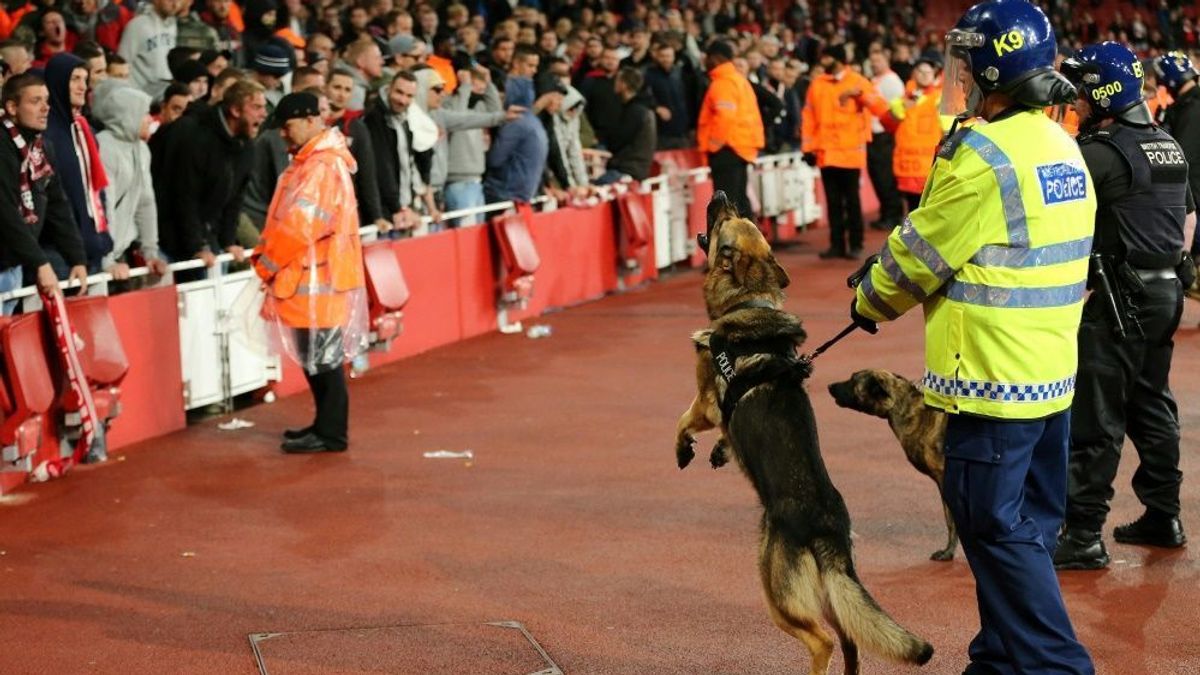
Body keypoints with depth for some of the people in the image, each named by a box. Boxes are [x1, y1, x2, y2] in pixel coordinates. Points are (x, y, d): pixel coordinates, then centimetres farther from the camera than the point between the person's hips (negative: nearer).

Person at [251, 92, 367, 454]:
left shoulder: (322, 167, -18)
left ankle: (331, 434, 2)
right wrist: (270, 254, 5)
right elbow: (292, 219, 18)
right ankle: (326, 425, 23)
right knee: (317, 356, 15)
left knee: (324, 357, -4)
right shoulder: (312, 161, 16)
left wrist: (268, 262, -12)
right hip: (311, 275, 10)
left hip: (319, 278, -10)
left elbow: (300, 224, -23)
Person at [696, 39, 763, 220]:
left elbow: (726, 115, -24)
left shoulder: (723, 82, -12)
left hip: (727, 149, -10)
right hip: (741, 148, 10)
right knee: (739, 199, 14)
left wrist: (714, 142, -16)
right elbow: (749, 114, 20)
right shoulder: (739, 80, 19)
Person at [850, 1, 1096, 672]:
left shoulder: (983, 154, -18)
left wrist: (870, 303, 10)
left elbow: (919, 253, -9)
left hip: (994, 377, -9)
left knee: (997, 526, -2)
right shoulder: (1063, 147, 10)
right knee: (1028, 526, 15)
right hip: (1052, 373, 9)